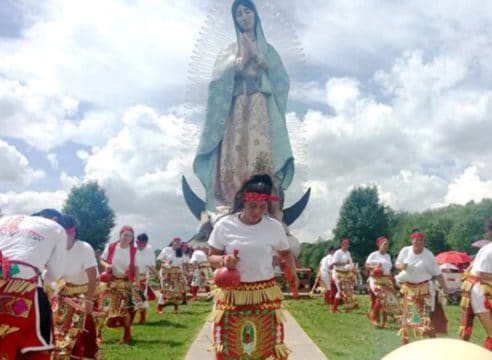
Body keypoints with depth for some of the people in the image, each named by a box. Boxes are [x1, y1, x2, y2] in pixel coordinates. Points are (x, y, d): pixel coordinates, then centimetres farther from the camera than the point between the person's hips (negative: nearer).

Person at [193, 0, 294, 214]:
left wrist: (257, 56, -1)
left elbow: (280, 78, 5)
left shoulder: (267, 49, 21)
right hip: (236, 111, 1)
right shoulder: (229, 53, 21)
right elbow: (219, 80, 4)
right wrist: (241, 59, -3)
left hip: (262, 110, -1)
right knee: (234, 158, -14)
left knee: (262, 156, -18)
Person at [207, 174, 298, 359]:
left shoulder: (275, 227, -3)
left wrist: (292, 273, -8)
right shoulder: (224, 225, -7)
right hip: (232, 295, 0)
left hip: (265, 296, 1)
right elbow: (211, 257, 1)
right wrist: (223, 260, -21)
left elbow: (285, 253, 11)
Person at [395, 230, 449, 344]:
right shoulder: (405, 251, -4)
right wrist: (401, 266, -17)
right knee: (407, 314, 11)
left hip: (424, 289, -3)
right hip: (409, 288, 3)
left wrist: (444, 287, -10)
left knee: (428, 315, -5)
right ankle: (404, 341, 25)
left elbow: (437, 273, -6)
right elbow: (397, 264, 7)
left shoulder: (428, 254, -10)